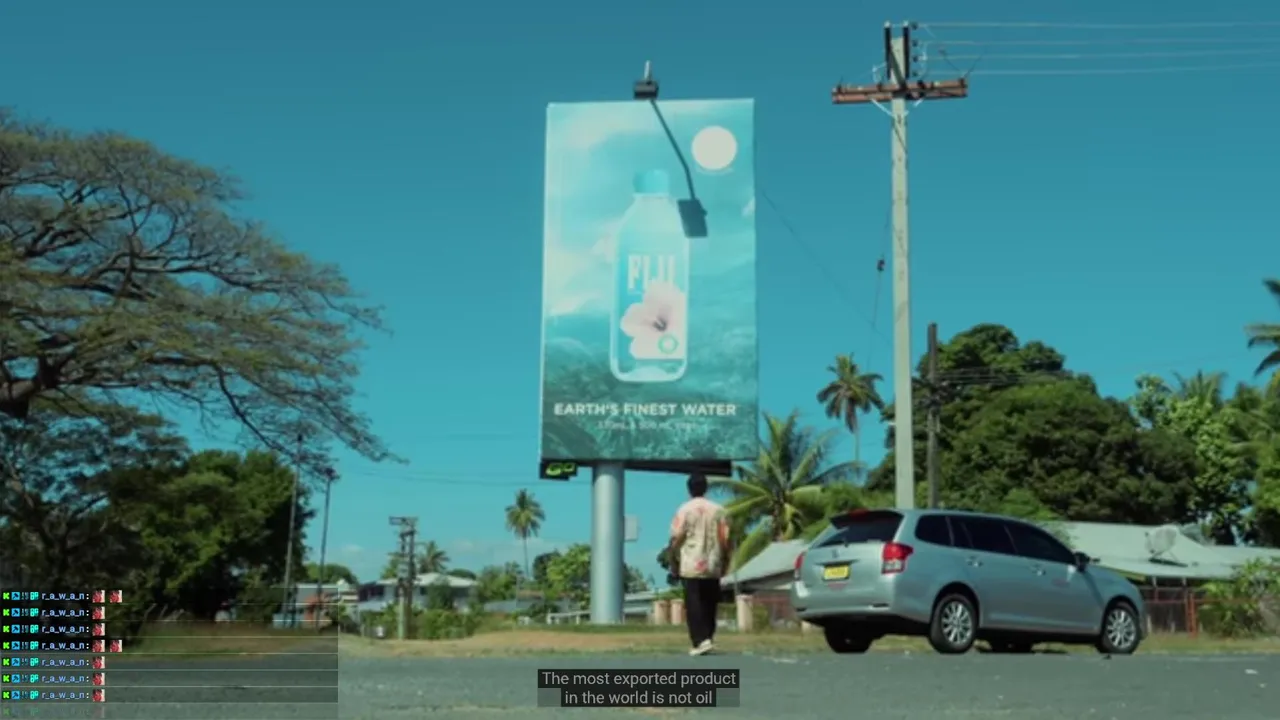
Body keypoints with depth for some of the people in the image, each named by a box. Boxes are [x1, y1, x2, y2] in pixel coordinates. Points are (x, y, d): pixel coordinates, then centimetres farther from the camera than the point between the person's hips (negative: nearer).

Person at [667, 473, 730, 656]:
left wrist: (673, 561, 4)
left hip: (691, 566, -3)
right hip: (713, 565, 3)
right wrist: (725, 562, 14)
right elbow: (725, 539, 3)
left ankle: (701, 640, -14)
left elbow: (676, 539, -8)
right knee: (709, 604, 12)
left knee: (693, 605, -3)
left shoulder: (684, 510, -6)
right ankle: (708, 637, 13)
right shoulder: (718, 510, 4)